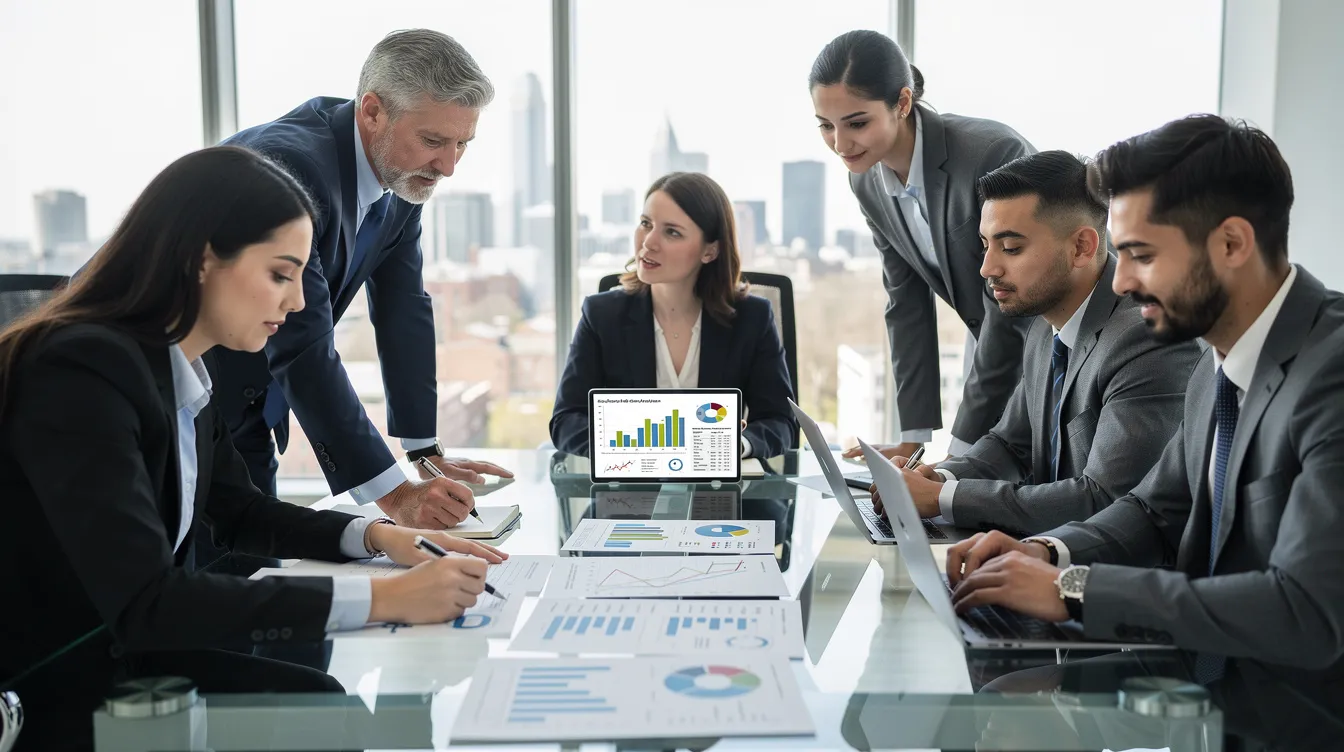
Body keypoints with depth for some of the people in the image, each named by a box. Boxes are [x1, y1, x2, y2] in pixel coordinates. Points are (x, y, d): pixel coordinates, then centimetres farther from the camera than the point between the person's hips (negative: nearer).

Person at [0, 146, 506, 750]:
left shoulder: (184, 367, 3)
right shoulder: (83, 371, -24)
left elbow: (239, 512, 15)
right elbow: (144, 603, -31)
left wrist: (377, 535, -3)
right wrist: (383, 598, -31)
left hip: (122, 647, 8)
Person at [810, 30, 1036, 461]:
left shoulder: (993, 154, -31)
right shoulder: (867, 182, -9)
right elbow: (907, 303, -4)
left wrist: (959, 454, -26)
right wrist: (912, 438, -9)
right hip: (992, 344, 5)